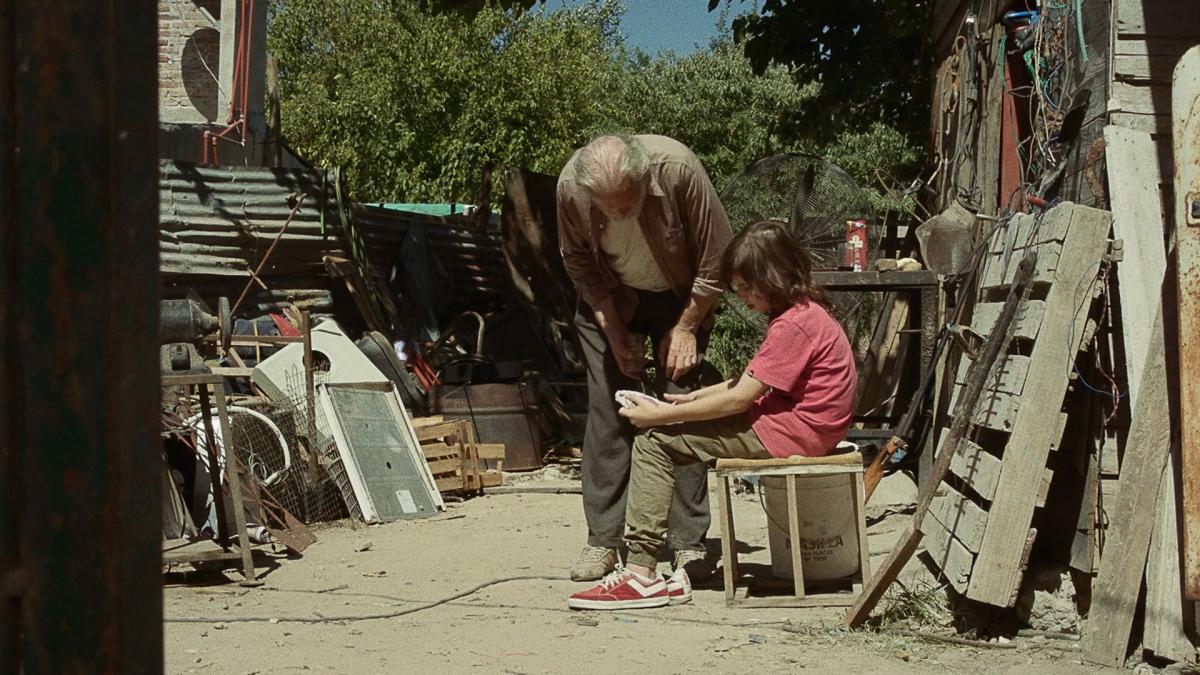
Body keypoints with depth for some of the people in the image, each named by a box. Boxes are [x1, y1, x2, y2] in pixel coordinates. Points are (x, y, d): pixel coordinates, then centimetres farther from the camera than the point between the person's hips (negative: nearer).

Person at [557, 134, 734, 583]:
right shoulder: (570, 185, -26)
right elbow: (579, 264, -8)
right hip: (610, 299, 2)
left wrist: (685, 328, -15)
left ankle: (689, 545, -5)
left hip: (680, 297, -2)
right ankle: (602, 541, 2)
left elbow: (716, 258, -21)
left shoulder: (676, 168, -34)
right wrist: (615, 333, -12)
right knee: (606, 411, -5)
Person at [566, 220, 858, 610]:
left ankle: (641, 573, -14)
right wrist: (696, 396, 7)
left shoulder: (793, 325, -19)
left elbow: (738, 399, -20)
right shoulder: (805, 312, 13)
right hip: (796, 421, 11)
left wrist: (662, 415, -13)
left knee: (653, 442, -11)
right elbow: (753, 380, 17)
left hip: (791, 433, -11)